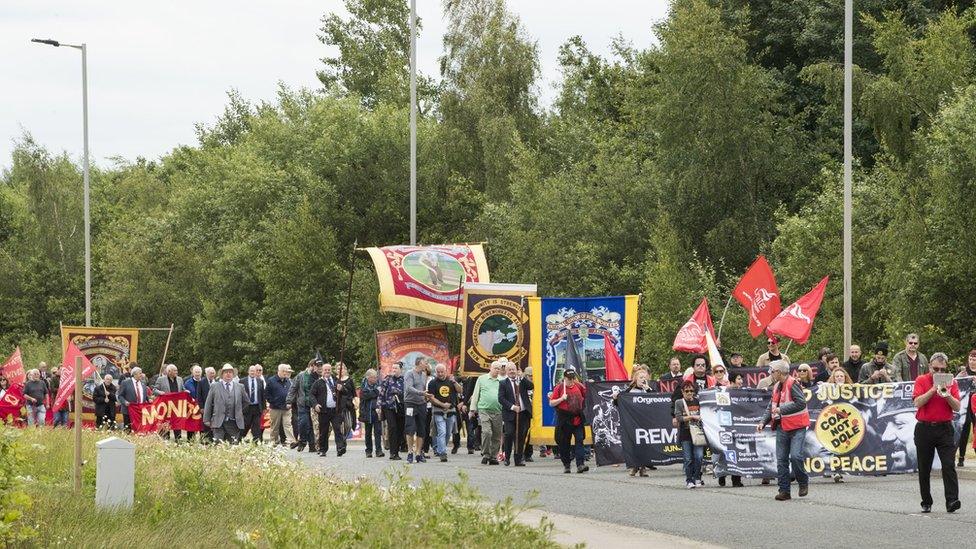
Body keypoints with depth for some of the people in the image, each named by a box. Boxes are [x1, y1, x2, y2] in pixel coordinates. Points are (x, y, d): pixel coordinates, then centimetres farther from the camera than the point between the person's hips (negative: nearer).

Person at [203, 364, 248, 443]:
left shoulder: (239, 387, 12)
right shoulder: (214, 386, 7)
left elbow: (245, 401, 24)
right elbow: (208, 404, 6)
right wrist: (207, 420, 2)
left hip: (234, 423, 2)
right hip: (219, 423, -2)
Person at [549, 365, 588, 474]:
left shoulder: (579, 386, 8)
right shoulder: (559, 388, 0)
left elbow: (586, 396, 24)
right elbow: (551, 403, -1)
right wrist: (561, 399, -15)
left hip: (577, 419, 2)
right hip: (564, 419, -2)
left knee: (579, 440, -9)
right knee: (564, 443, 5)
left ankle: (580, 464, -15)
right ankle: (566, 465, 18)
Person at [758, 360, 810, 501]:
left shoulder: (792, 384, -13)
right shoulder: (777, 387, 13)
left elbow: (801, 403, -22)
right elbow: (771, 407, 20)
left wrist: (782, 409, -19)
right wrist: (763, 422, 7)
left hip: (797, 427, -8)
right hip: (782, 428, 8)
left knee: (795, 456, -17)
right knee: (781, 460, 3)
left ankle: (803, 482, 6)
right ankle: (784, 490, 7)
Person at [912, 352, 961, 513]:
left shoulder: (951, 382, 6)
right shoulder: (921, 380, 1)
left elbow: (957, 407, 0)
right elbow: (917, 403, -12)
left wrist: (947, 395, -17)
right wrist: (934, 389, -19)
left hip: (944, 429, 0)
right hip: (924, 429, 0)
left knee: (949, 465, -12)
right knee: (924, 468, 6)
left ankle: (952, 501, -18)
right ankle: (926, 503, 17)